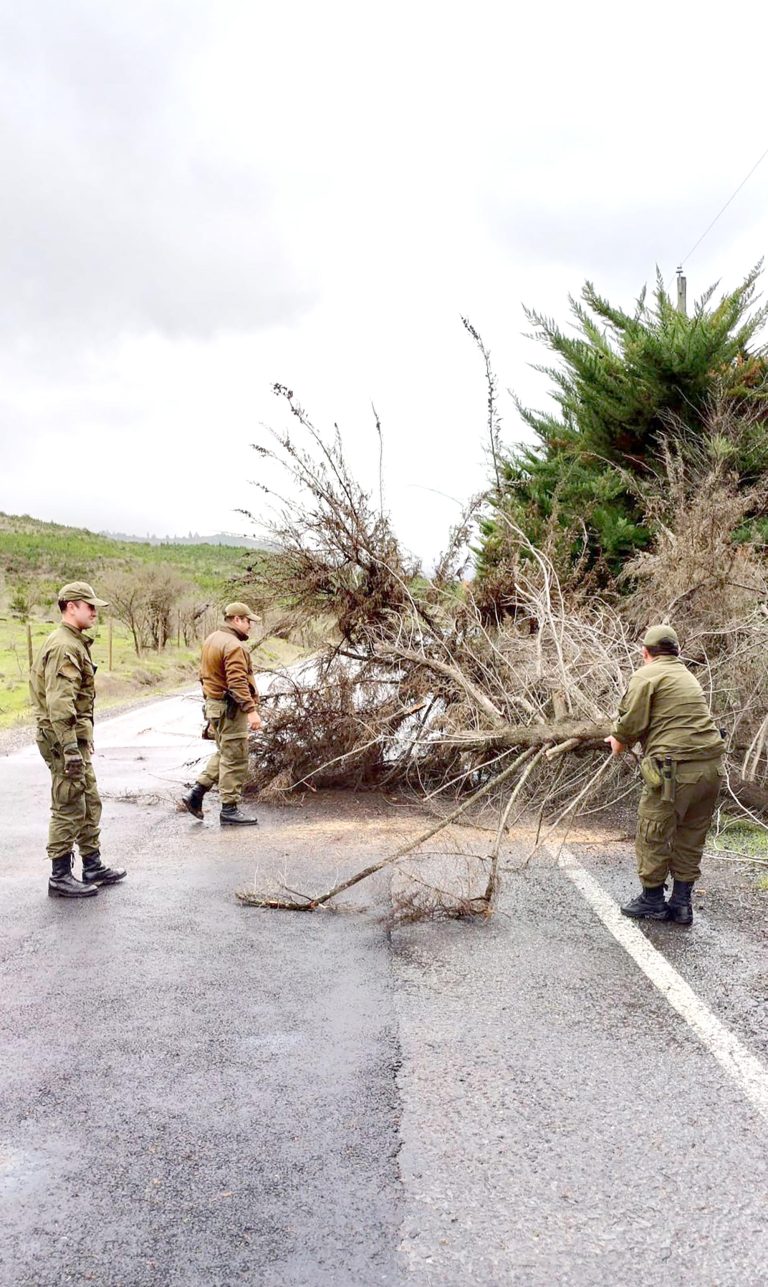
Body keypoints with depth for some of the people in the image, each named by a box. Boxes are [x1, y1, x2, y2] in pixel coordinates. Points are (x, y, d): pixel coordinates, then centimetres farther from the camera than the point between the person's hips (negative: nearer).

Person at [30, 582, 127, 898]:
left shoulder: (76, 644, 15)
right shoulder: (64, 647, -18)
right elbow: (59, 703, -25)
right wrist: (70, 748, -28)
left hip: (77, 739, 11)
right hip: (65, 739, -10)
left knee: (90, 804, 16)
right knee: (68, 810, -2)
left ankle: (93, 867, 26)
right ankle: (60, 878, 7)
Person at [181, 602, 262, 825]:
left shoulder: (211, 640, 14)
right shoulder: (233, 645, -17)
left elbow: (204, 675, 21)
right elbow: (238, 683, -26)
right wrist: (251, 710, -29)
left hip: (214, 705, 10)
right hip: (230, 708, -10)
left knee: (224, 753, 21)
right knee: (235, 760, -2)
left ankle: (196, 793, 17)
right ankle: (229, 810, 4)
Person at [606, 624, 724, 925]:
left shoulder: (647, 675, -3)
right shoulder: (687, 676, 21)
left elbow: (632, 722, -11)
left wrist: (619, 740, 10)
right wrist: (626, 738, 24)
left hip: (675, 768, -7)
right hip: (711, 765, 8)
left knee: (653, 835, 9)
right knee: (690, 838, 17)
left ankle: (652, 900, 20)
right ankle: (681, 903, 24)